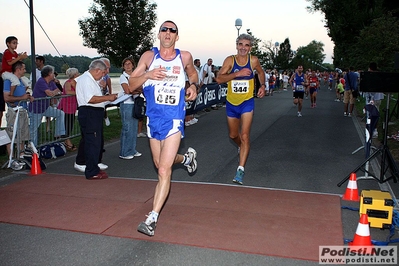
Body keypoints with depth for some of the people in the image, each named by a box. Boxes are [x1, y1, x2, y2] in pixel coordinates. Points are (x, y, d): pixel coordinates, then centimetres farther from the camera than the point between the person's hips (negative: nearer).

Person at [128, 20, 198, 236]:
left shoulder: (184, 57, 2)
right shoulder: (149, 56, 2)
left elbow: (193, 74, 23)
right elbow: (131, 85, 0)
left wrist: (193, 85, 2)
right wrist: (148, 75, -18)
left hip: (174, 120, -3)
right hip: (153, 118, 3)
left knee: (164, 170, -11)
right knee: (160, 164, 20)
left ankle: (152, 218, -6)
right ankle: (186, 157, 50)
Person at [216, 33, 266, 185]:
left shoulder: (253, 60, -6)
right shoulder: (230, 60, -10)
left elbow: (260, 72, 16)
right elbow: (219, 79, -21)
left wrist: (262, 85, 2)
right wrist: (238, 73, -30)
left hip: (247, 103, -2)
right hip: (231, 103, 2)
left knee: (244, 136, -13)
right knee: (233, 135, 19)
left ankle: (241, 169, -10)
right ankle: (241, 147, 53)